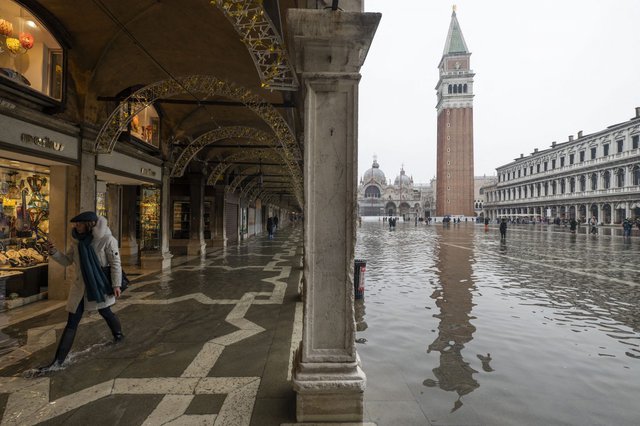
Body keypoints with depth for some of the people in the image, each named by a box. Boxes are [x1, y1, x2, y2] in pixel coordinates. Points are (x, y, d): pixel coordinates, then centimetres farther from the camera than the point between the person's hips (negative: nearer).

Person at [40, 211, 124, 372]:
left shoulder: (107, 239, -18)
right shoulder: (77, 241, 0)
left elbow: (115, 263, -15)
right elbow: (67, 260, 9)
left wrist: (116, 284, -15)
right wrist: (54, 252, -10)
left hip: (100, 285, -4)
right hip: (81, 286, 4)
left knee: (105, 312, 18)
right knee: (71, 323, 5)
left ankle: (118, 334, 46)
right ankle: (58, 360, 12)